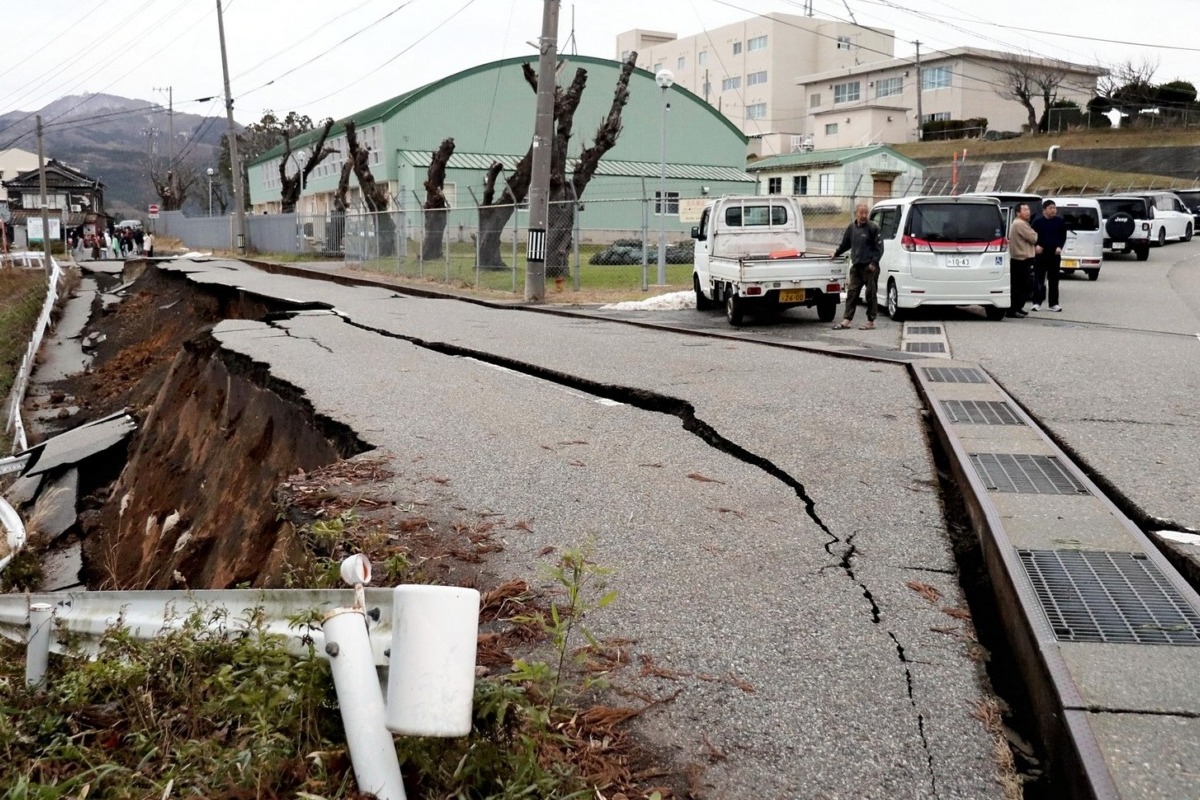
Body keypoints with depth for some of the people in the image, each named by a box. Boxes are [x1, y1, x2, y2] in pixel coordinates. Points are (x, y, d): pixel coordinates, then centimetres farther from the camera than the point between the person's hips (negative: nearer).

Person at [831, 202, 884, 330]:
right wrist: (837, 253, 32)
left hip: (870, 267, -5)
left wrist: (874, 262, -14)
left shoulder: (873, 228, -6)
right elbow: (845, 243, 26)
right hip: (856, 266, 5)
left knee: (870, 294, 1)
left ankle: (870, 322, 7)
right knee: (851, 293, 3)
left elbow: (879, 247, -7)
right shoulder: (851, 227, 10)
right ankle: (846, 320, 5)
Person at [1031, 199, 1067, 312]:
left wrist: (1060, 247, -5)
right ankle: (1037, 303, 1)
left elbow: (1063, 236, 10)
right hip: (1041, 253, -2)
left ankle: (1054, 303, 10)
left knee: (1054, 280, 6)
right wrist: (1036, 246, -13)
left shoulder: (1060, 221, 6)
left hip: (1054, 254, 2)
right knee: (1038, 279, -3)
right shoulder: (1038, 221, 0)